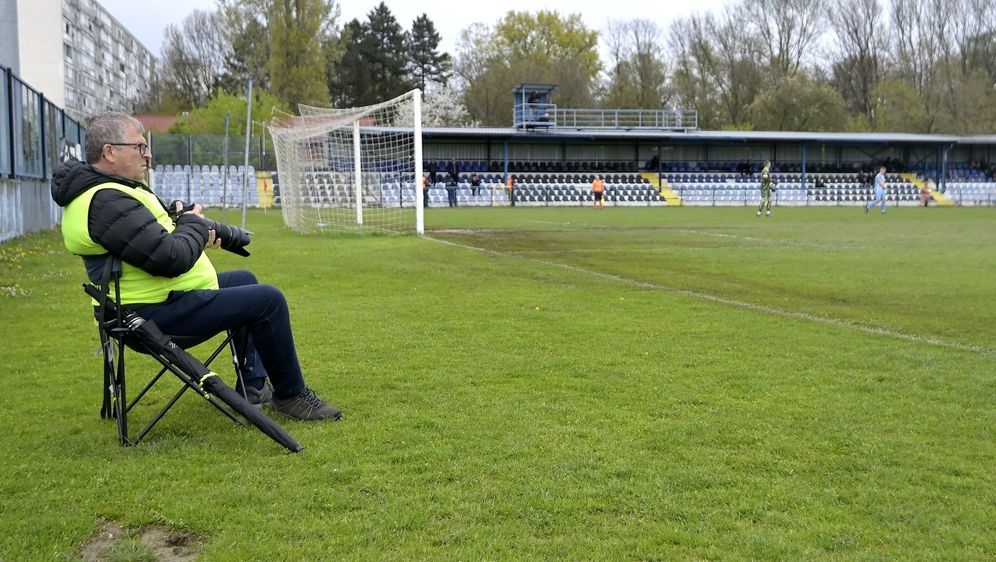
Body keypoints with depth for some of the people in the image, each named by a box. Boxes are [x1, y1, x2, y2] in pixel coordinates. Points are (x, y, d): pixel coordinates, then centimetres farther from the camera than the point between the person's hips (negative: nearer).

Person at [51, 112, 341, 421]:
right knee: (269, 300, -15)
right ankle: (290, 395, 3)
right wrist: (194, 224, -11)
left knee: (244, 280, 27)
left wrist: (180, 219, 5)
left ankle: (253, 387, 29)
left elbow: (148, 230, 24)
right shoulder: (107, 202, -24)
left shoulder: (104, 188, 11)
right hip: (161, 314, -12)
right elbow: (171, 259, -30)